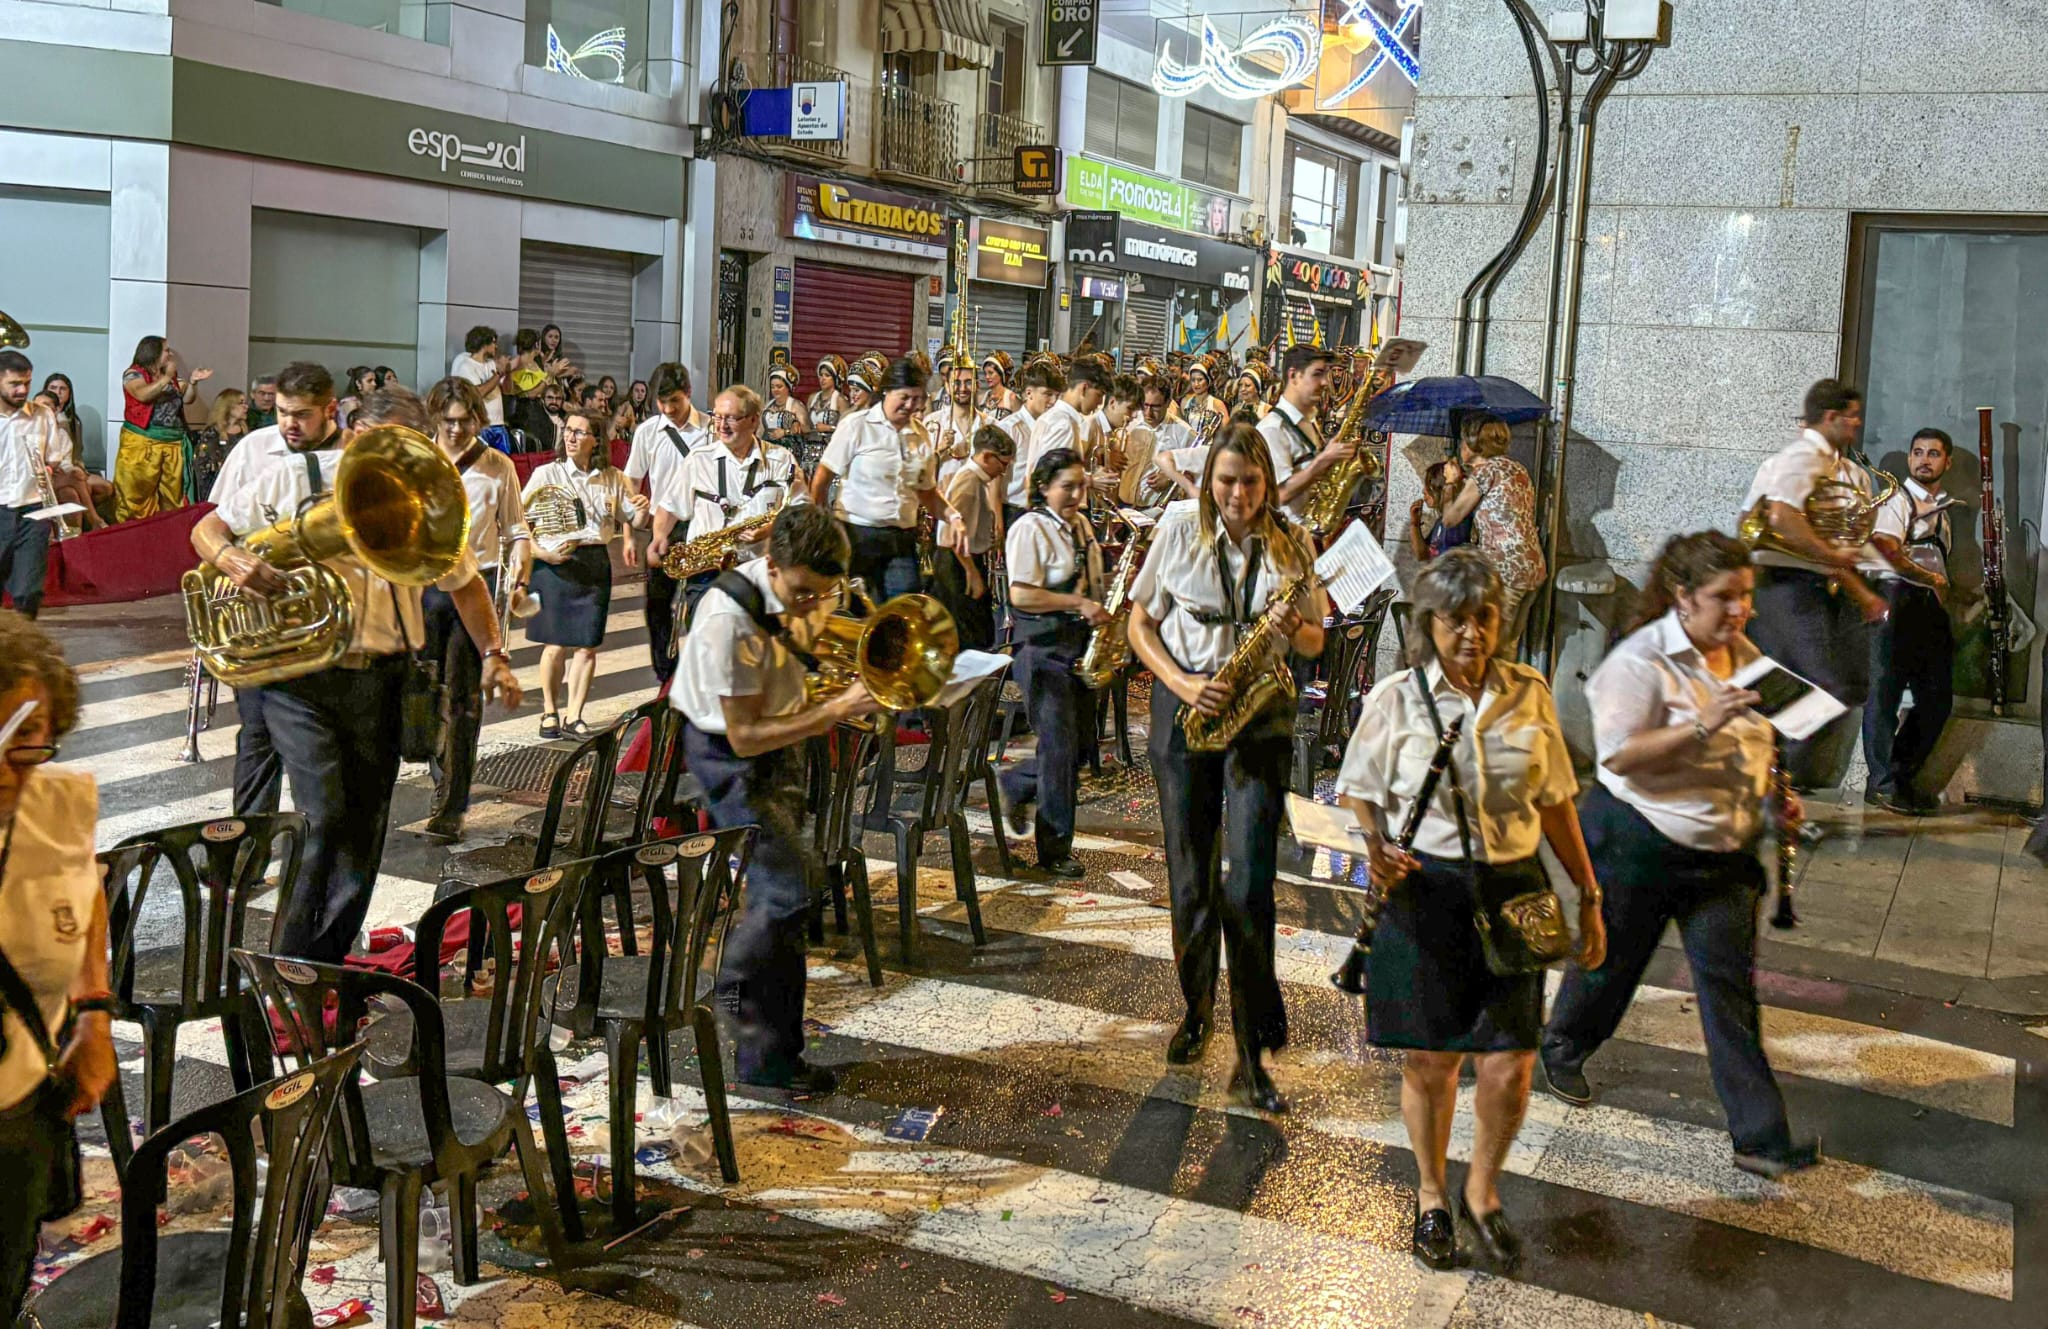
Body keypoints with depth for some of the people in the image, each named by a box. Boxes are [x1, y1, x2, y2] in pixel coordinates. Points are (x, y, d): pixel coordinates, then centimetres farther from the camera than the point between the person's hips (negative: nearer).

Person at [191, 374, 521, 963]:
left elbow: (463, 581, 20)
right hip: (300, 676, -4)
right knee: (326, 817, -16)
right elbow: (208, 528, 7)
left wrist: (493, 654, 9)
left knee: (363, 832, 6)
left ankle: (328, 967, 20)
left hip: (380, 682, 4)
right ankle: (290, 971, -2)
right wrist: (232, 558, -16)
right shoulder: (291, 478, -1)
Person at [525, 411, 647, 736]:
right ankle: (550, 711, 20)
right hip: (556, 564, -2)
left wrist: (642, 510, -9)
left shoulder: (612, 478, 7)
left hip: (595, 563, 3)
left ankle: (574, 716, 13)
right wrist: (539, 551, -16)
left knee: (588, 645, 2)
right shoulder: (546, 474, -2)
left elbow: (633, 520, 14)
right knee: (556, 645, 1)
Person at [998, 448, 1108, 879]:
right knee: (1060, 745, -6)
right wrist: (1078, 604, -18)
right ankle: (1055, 849, 4)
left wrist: (1100, 612, 6)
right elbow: (1021, 595, -19)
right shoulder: (1030, 529, -10)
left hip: (1080, 645, 8)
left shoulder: (1082, 525, 14)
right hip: (1043, 648, -8)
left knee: (1079, 739, 10)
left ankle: (1015, 786, 35)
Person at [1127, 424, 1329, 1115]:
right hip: (1184, 714, 0)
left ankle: (1251, 1055, -4)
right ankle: (1196, 1007, 32)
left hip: (1260, 718, 0)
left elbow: (1315, 642, 10)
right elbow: (1139, 623, 4)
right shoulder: (1179, 529, 0)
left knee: (1249, 888, -9)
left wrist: (1297, 629, -14)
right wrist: (1182, 683, -11)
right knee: (1191, 879, 7)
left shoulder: (1289, 543, 3)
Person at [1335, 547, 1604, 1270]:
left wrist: (1589, 896, 11)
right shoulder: (1396, 699, -5)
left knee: (1510, 1068, 0)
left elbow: (1555, 803, 10)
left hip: (1511, 894, 2)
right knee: (1429, 1061, 7)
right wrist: (1378, 850, -18)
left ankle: (1482, 1193, 27)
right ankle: (1431, 1196, 33)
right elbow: (1361, 796, 3)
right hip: (1425, 892, -2)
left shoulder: (1528, 694, 3)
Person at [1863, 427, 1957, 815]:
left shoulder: (1941, 507, 21)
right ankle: (1883, 783, -1)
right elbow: (1888, 551, -18)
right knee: (1886, 692, -5)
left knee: (1937, 700, 7)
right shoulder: (1898, 500, -3)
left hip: (1931, 607, 8)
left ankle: (1902, 777, 18)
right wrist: (1931, 578, -11)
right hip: (1897, 599, -8)